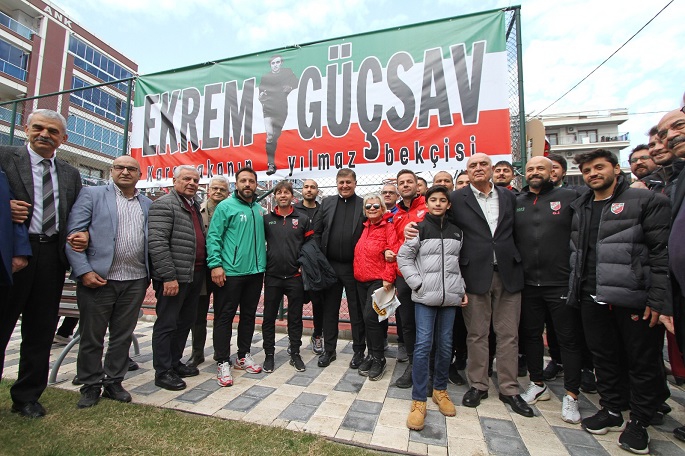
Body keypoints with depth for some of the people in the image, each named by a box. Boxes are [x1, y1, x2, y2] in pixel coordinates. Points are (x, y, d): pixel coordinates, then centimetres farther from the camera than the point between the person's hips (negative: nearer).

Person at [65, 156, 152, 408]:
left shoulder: (147, 204, 12)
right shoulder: (91, 194, 2)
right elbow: (72, 233, -4)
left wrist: (149, 275, 4)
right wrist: (83, 271, -13)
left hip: (135, 281, 3)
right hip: (98, 278, -2)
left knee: (123, 336, 13)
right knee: (92, 337, 10)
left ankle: (113, 383, 29)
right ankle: (91, 385, 28)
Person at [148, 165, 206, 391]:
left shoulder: (195, 206, 17)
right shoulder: (164, 204, -10)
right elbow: (156, 243, -18)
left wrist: (205, 269, 15)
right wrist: (168, 276, -21)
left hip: (195, 275, 9)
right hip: (174, 277, -9)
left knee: (186, 321, 17)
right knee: (167, 324, 4)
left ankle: (175, 362, 32)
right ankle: (163, 372, 17)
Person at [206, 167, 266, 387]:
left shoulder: (259, 209, 13)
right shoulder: (226, 206, -5)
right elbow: (213, 237, -10)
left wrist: (263, 264, 14)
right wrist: (215, 264, -19)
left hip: (255, 272, 6)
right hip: (230, 273, -6)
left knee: (249, 315, 15)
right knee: (224, 317, 3)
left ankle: (244, 356, 30)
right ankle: (223, 362, 16)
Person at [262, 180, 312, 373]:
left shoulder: (302, 219, 2)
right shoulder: (266, 219, 4)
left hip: (295, 276, 0)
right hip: (272, 276, 1)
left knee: (295, 317, 10)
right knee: (269, 317, 9)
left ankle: (295, 353, 25)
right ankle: (269, 354, 25)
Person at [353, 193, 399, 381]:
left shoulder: (388, 227, -7)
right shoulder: (365, 228, 12)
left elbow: (393, 254, -13)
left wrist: (388, 278, -17)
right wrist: (356, 273, 8)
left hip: (379, 280, -6)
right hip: (361, 280, 7)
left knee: (370, 317, -11)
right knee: (368, 318, 13)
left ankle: (379, 359, 8)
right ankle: (371, 355, 27)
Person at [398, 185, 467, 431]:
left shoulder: (456, 231, 11)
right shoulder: (419, 229, -1)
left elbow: (460, 262, 18)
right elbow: (403, 257, -2)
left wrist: (462, 289, 10)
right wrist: (417, 283, -9)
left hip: (450, 297, 4)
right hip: (425, 297, -4)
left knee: (445, 344, 11)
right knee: (423, 344, -5)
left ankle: (440, 390, 30)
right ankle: (418, 401, 5)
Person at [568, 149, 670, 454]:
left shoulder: (646, 201, -4)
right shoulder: (580, 209, 12)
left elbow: (662, 252, -10)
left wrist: (657, 299, -15)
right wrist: (575, 291, 11)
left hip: (634, 299, -5)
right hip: (593, 299, 5)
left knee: (643, 362, 8)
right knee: (603, 358, 15)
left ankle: (638, 422, 26)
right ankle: (612, 411, 32)